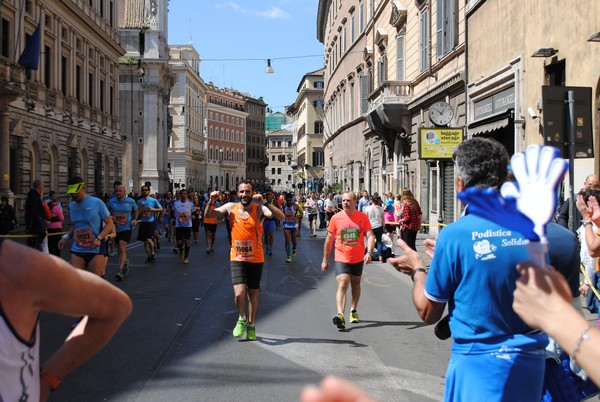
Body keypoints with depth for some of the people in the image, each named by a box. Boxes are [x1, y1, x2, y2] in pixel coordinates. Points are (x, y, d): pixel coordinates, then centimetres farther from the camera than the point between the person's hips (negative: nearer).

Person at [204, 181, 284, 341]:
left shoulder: (259, 209, -12)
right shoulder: (231, 207, -2)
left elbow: (280, 217, -27)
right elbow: (208, 214, 4)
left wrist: (264, 203, -38)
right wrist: (211, 201, -15)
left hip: (256, 259, -1)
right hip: (237, 258, 1)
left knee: (253, 293, 11)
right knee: (239, 293, -14)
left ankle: (251, 325, 32)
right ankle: (242, 318, 17)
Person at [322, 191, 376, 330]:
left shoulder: (363, 217, -4)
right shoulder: (336, 218, -5)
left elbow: (370, 236, -7)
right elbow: (329, 239, 3)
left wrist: (369, 252, -24)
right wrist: (325, 259, 4)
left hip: (358, 258, 2)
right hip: (341, 258, -2)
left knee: (355, 284, 18)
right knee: (342, 285, -17)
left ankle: (353, 310, 38)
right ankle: (340, 315, -29)